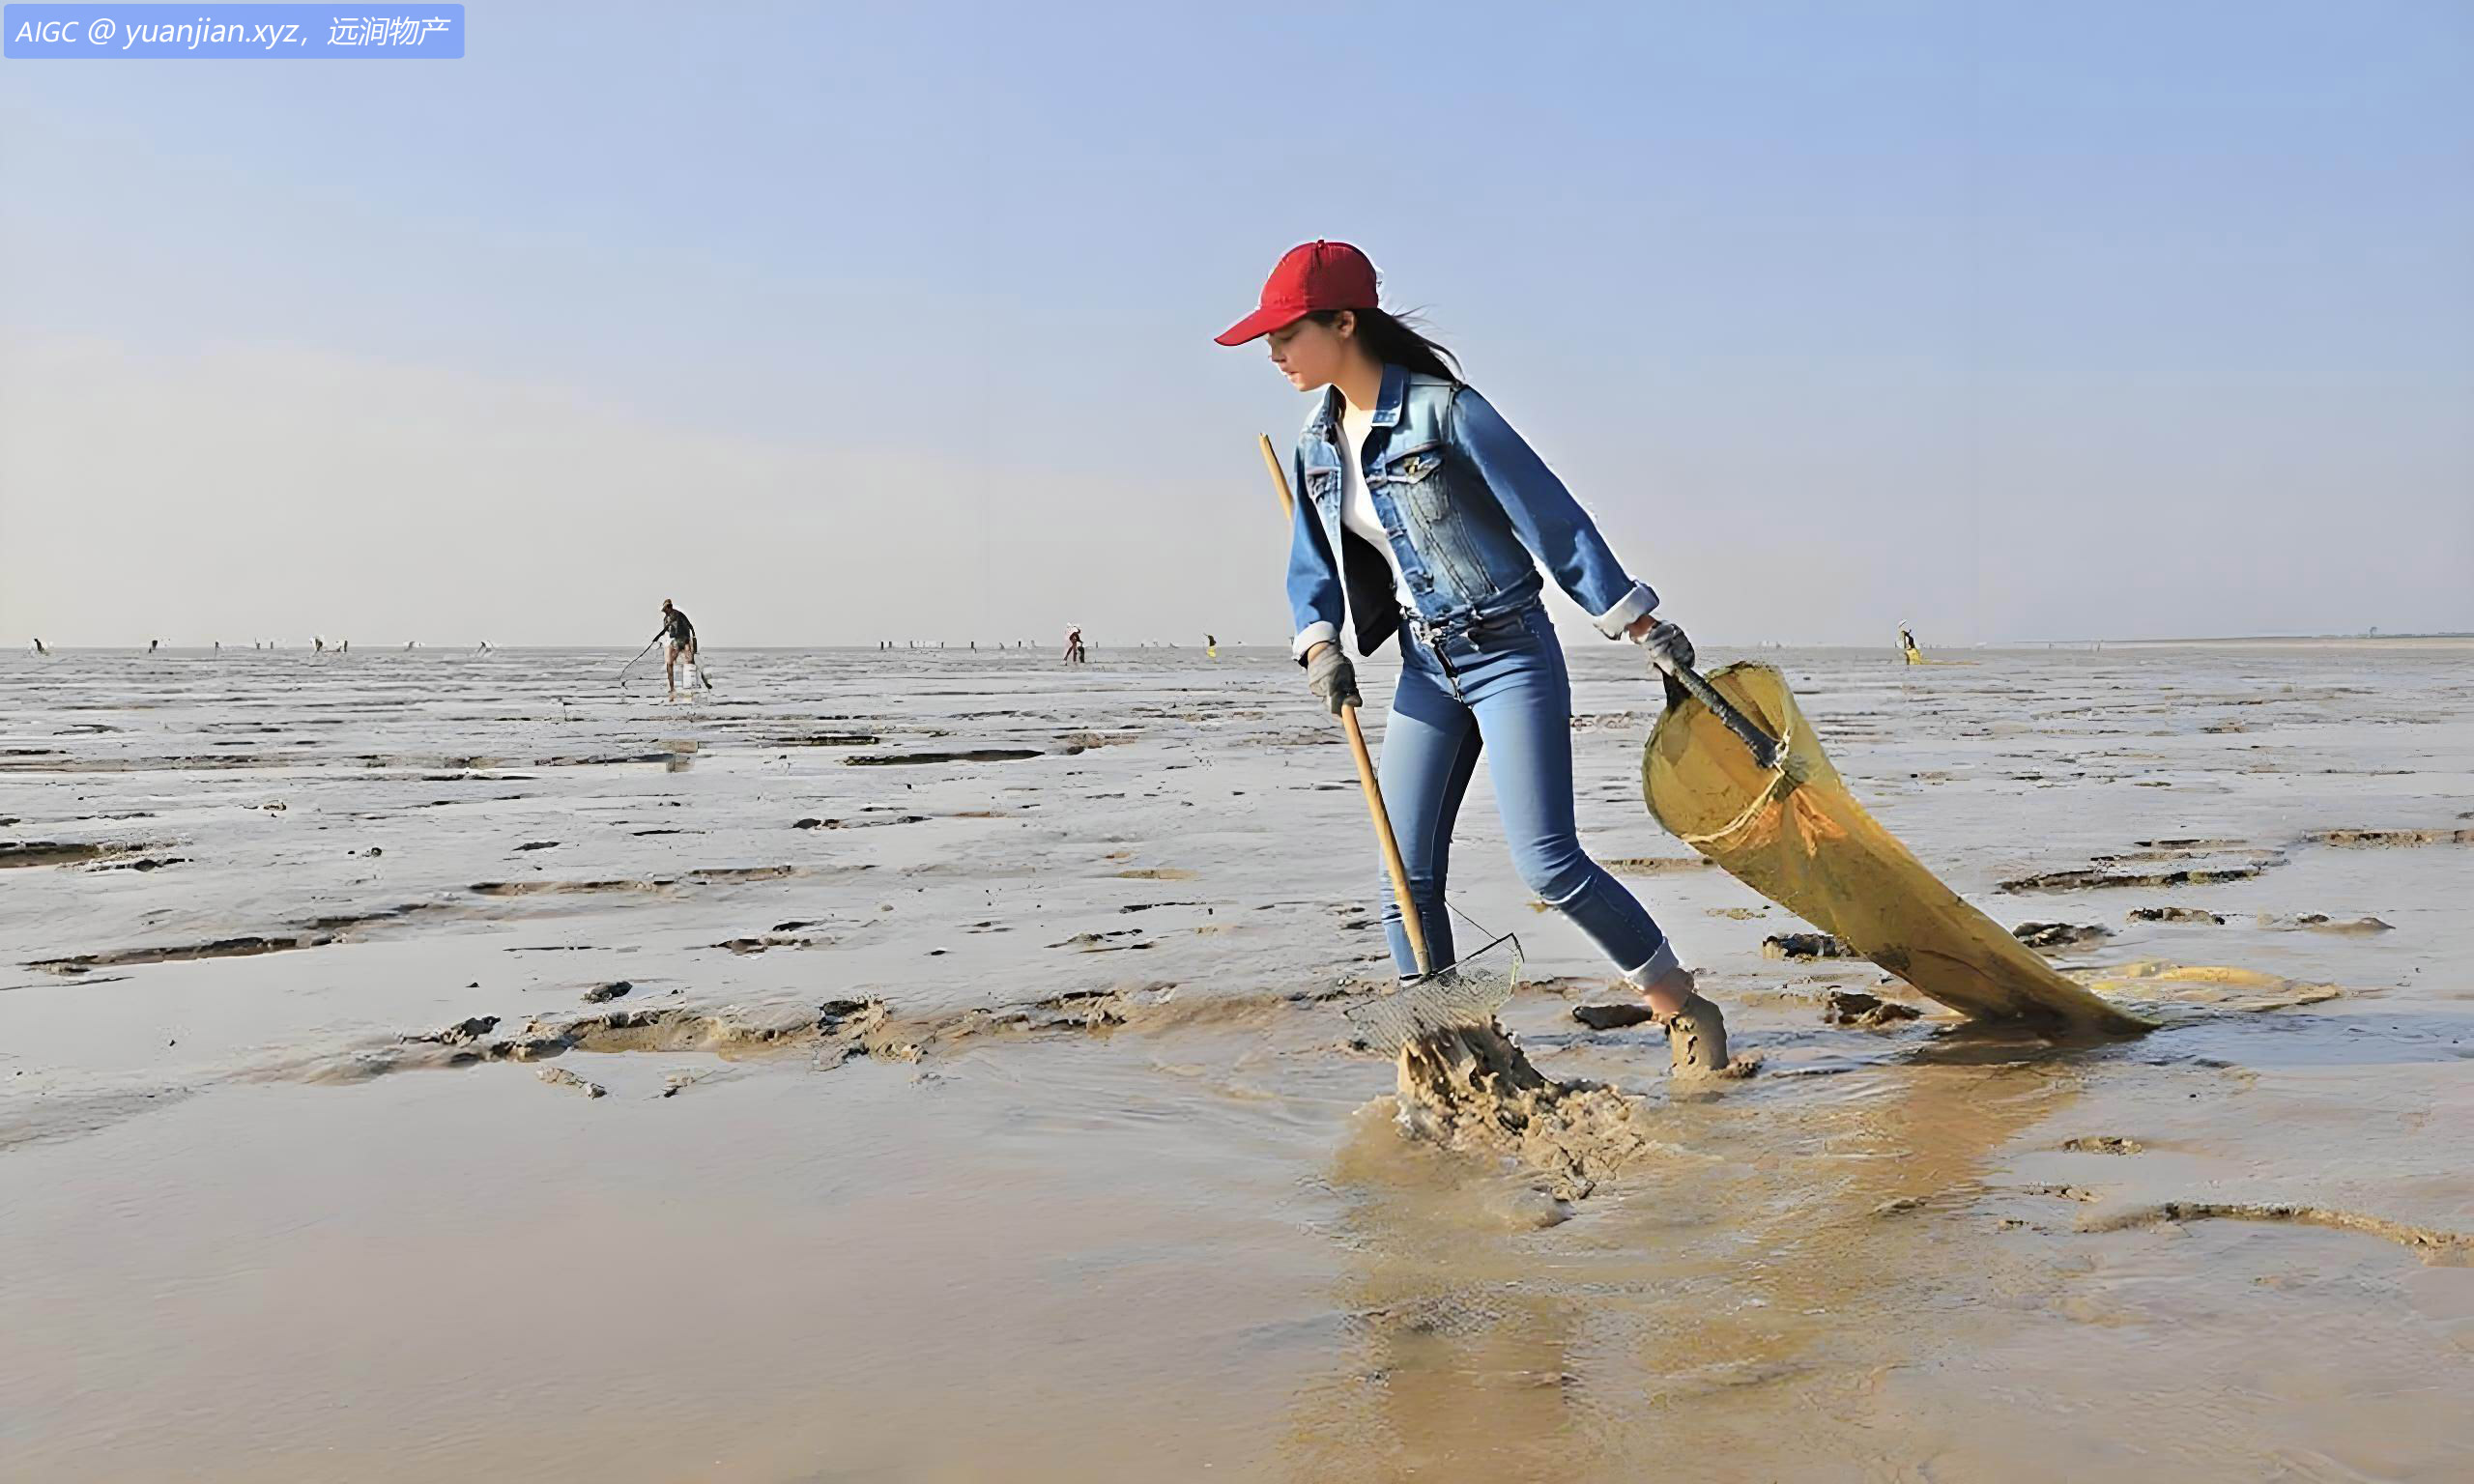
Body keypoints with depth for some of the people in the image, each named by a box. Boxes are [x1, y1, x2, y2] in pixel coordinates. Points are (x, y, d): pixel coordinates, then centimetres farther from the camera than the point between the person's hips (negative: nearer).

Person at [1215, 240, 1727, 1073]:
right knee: (1406, 877, 2)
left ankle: (1685, 1009, 8)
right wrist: (1321, 645, -6)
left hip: (1511, 656, -7)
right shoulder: (1315, 446, 6)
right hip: (1427, 669, 7)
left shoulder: (1443, 409, -15)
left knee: (1548, 862, -12)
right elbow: (1313, 566, 14)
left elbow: (1551, 515, -13)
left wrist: (1637, 622, -10)